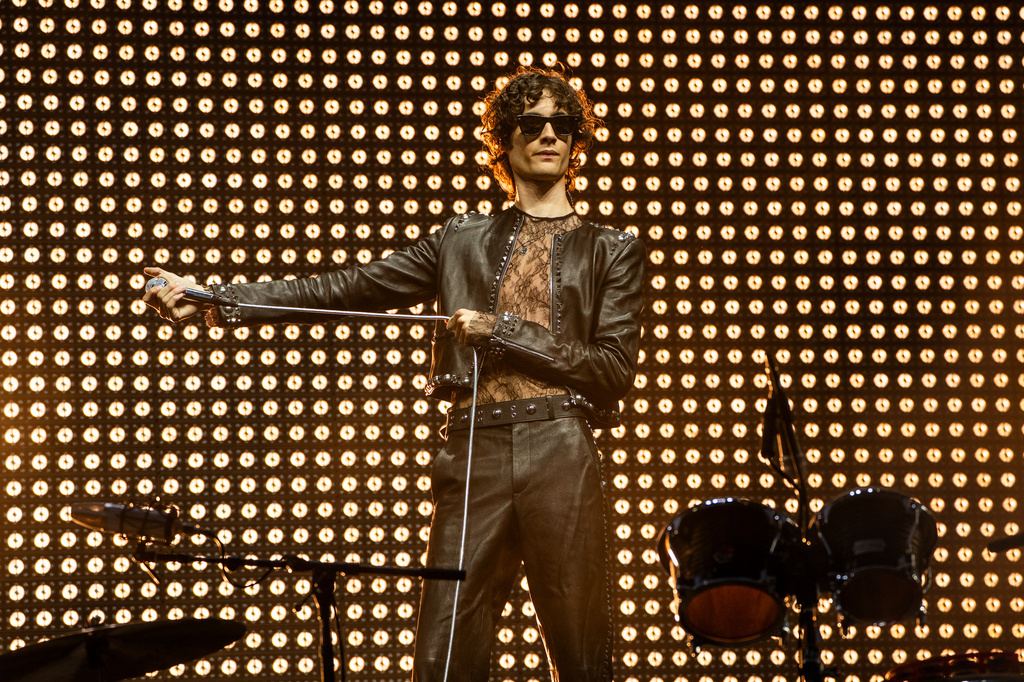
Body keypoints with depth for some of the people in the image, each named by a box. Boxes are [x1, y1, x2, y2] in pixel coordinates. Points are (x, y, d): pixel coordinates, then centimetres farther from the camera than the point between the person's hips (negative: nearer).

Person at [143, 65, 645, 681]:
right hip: (474, 452, 2)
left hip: (562, 453, -1)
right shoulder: (461, 242, 21)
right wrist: (213, 300, 8)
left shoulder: (612, 251, 15)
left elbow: (616, 368, 3)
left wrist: (501, 331, -2)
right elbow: (344, 291, 16)